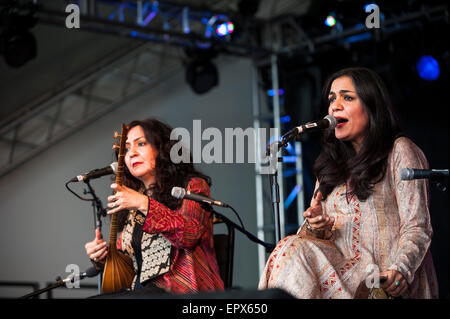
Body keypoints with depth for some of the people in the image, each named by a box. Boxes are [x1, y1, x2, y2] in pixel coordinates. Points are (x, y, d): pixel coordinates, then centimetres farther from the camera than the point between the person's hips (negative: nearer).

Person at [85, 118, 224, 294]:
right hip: (139, 289, 5)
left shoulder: (193, 186, 1)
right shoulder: (130, 209, 19)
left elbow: (191, 235, -17)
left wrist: (145, 205, -21)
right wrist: (102, 257, 3)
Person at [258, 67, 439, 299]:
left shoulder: (400, 152, 3)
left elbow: (417, 229, -6)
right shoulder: (332, 162, 22)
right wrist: (316, 226, -5)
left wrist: (400, 271, -24)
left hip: (384, 282, -5)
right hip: (345, 265, 5)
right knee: (292, 247, -26)